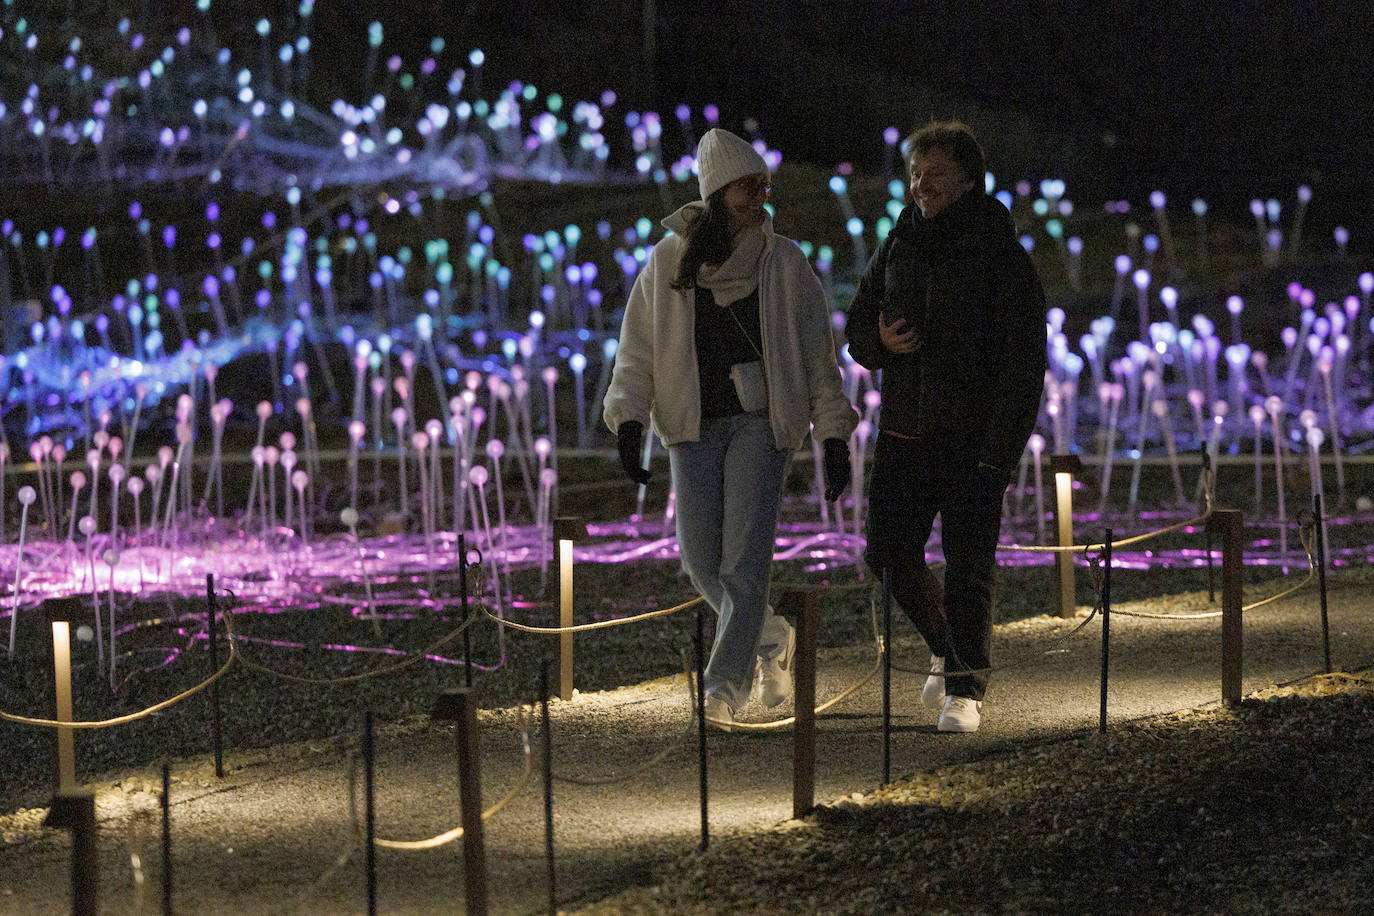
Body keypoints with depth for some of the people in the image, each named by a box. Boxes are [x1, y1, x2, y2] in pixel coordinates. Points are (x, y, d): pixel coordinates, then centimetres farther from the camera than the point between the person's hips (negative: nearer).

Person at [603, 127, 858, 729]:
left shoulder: (782, 262, 4)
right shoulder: (667, 262, 5)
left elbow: (817, 355, 6)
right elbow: (637, 351, 5)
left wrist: (834, 437, 1)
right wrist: (629, 423, -8)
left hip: (761, 420, -2)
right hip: (694, 425, 2)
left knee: (744, 557, -13)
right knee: (702, 560, -1)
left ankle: (723, 689, -12)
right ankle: (772, 640, 27)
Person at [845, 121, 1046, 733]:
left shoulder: (1002, 257, -6)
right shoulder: (898, 247, 9)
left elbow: (1024, 362, -10)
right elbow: (857, 327, 18)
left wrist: (1001, 450, -18)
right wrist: (880, 341, -8)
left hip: (973, 441, -5)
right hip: (903, 435, 5)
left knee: (967, 570, -5)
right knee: (890, 559, 4)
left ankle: (965, 689, 7)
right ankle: (946, 649, 30)